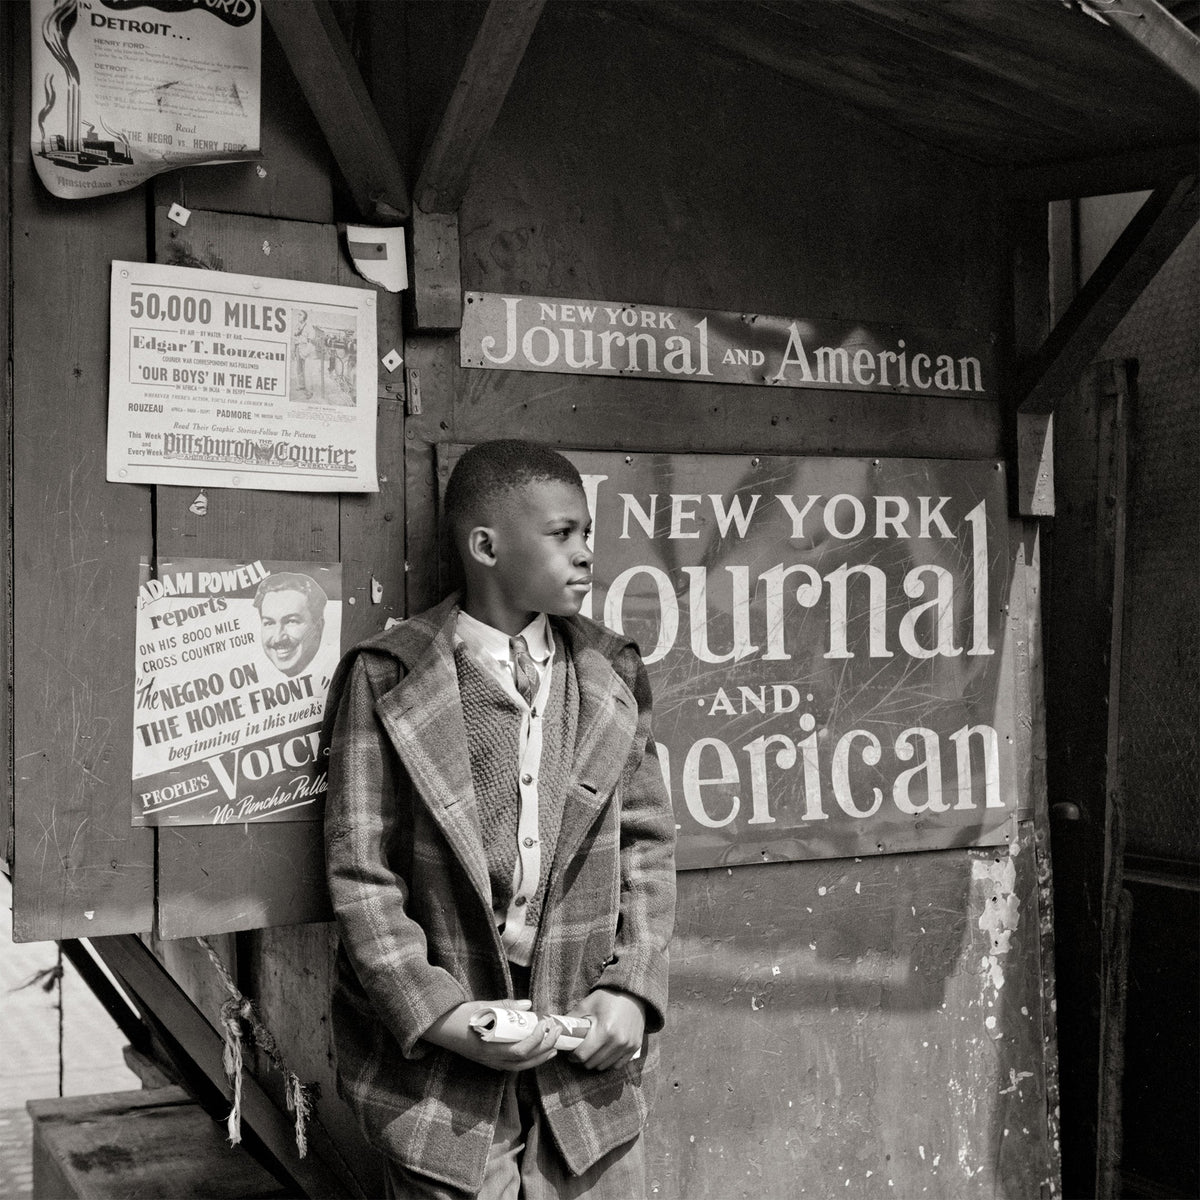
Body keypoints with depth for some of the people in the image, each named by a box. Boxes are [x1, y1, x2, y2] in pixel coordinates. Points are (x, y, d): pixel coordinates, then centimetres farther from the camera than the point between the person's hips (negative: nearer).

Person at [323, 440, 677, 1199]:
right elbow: (360, 872, -7)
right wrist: (442, 1016, -14)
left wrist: (631, 989, -5)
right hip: (440, 1054, -3)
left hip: (593, 1047, 3)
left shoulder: (613, 674, 5)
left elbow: (648, 844, 6)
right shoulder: (386, 680, -7)